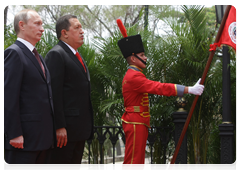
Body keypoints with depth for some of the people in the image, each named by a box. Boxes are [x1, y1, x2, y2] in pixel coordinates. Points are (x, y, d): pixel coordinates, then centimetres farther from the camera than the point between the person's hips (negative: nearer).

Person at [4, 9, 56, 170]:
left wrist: (50, 131, 15)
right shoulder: (14, 53, -8)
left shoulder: (38, 57, 20)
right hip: (24, 137, -9)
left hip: (44, 137, 9)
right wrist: (14, 134, -20)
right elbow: (9, 98, -15)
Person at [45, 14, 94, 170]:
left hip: (80, 129, 9)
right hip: (65, 130, -9)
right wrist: (59, 127, -22)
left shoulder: (77, 57, 20)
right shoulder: (56, 54, -10)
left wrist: (88, 126, 18)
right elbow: (54, 93, -17)